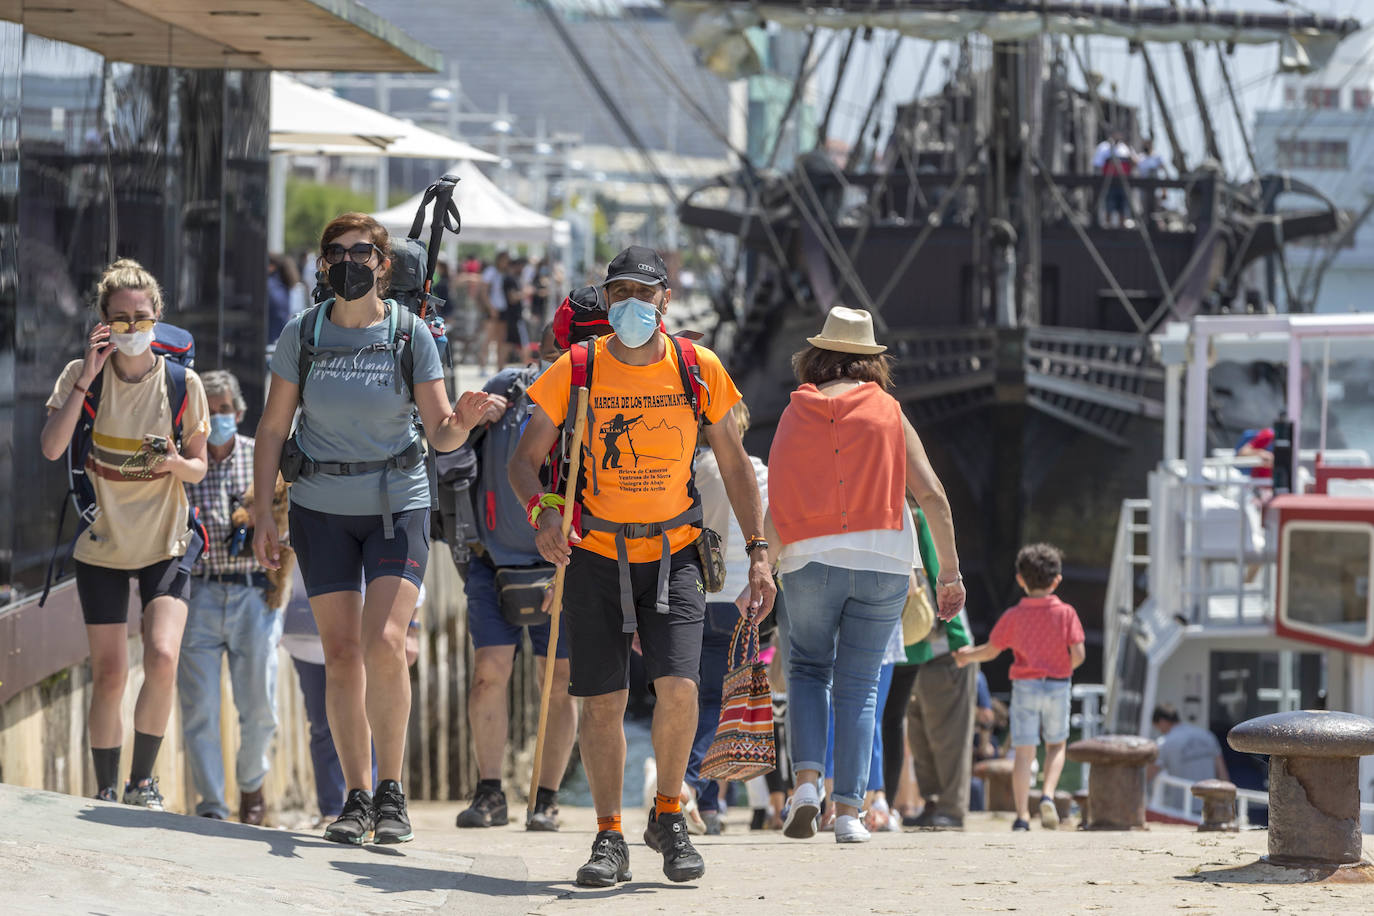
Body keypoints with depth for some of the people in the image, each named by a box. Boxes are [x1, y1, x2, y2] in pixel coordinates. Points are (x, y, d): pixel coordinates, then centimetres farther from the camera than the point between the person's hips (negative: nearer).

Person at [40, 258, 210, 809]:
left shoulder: (182, 383, -5)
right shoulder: (82, 376, -6)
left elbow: (199, 467, 4)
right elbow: (51, 449, -19)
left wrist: (174, 462, -19)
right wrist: (85, 380, -23)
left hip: (165, 542, 0)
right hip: (102, 543, 0)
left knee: (162, 658, -18)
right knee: (108, 675, 0)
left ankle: (143, 779, 0)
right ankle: (106, 793, 14)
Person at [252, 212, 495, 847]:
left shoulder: (411, 335, -4)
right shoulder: (302, 334, -1)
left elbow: (440, 435, -5)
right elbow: (273, 428, 3)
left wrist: (460, 424, -28)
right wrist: (261, 512, -3)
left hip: (396, 506, -2)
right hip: (321, 509, 2)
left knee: (384, 644, -17)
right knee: (341, 653, 0)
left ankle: (392, 790, -4)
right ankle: (358, 799, 9)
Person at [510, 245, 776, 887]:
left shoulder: (699, 371, -3)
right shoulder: (576, 371, -5)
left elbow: (734, 464, 7)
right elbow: (525, 461, -2)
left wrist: (758, 552, 2)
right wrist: (541, 513, -23)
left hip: (672, 554, 0)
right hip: (596, 553, 0)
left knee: (678, 685, -16)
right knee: (603, 701, -1)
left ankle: (669, 817, 6)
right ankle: (609, 840, 12)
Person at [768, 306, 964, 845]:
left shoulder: (794, 415, 6)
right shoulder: (888, 414, 6)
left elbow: (773, 504, 1)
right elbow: (932, 495, 0)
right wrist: (949, 571, 4)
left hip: (809, 559, 0)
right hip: (883, 564, 0)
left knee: (808, 669, 18)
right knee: (859, 686, 7)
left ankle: (807, 780, -3)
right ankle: (848, 810, 0)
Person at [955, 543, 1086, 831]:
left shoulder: (1013, 617, -3)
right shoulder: (1066, 613, -5)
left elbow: (991, 651, 4)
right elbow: (1078, 654, -10)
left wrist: (967, 656, 24)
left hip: (1025, 687, 0)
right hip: (1057, 688, 0)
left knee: (1024, 753, 1)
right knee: (1056, 746, 17)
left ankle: (1022, 815, -3)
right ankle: (1048, 795, -5)